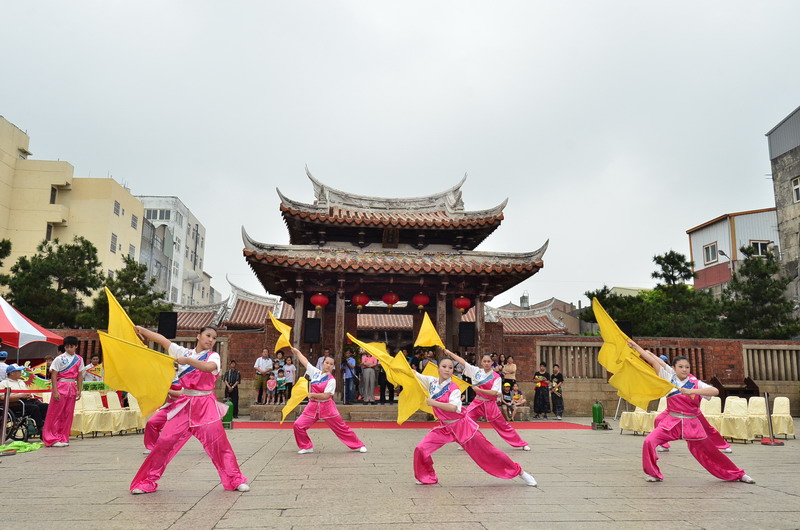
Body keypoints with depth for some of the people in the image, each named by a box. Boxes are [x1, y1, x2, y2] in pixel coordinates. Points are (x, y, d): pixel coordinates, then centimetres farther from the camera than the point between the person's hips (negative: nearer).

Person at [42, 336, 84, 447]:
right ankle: (52, 439, 5)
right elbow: (53, 375, -7)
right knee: (56, 413, -1)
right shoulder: (59, 359, -5)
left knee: (68, 414, 7)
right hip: (61, 386, -4)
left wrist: (79, 390, 8)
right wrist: (55, 391, -14)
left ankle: (63, 438, 15)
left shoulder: (79, 359, 9)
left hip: (72, 387, 4)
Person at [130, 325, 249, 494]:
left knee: (219, 443, -8)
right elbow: (162, 339, 12)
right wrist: (142, 330, 14)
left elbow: (208, 367, -23)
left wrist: (187, 360, -29)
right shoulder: (184, 352, 10)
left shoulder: (213, 356, 1)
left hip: (206, 405, -2)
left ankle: (236, 480, 4)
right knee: (164, 441, -3)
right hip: (184, 404, 3)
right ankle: (147, 482, 13)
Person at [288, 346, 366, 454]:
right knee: (298, 425, -7)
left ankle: (358, 445, 17)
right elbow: (303, 360, 11)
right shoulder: (315, 372, 3)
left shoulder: (331, 380, -10)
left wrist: (312, 394, -14)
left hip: (327, 407, -4)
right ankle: (307, 447, 14)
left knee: (342, 428, 2)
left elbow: (325, 396, -19)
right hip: (312, 406, 4)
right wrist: (295, 350, 16)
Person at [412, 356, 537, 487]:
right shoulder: (431, 382, -3)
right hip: (444, 427, 5)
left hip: (462, 425, -4)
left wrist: (433, 403, -34)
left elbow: (454, 407, -33)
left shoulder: (453, 388, -17)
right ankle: (427, 477, 17)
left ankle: (518, 471, 16)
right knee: (421, 449, -10)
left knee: (487, 451, 1)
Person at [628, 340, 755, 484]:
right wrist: (635, 346, -5)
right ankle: (654, 474, 1)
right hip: (671, 422, 0)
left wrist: (691, 391, -29)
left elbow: (715, 391, -21)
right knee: (649, 442, -19)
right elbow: (653, 360, -3)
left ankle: (738, 474, 34)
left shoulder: (696, 383, -4)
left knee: (710, 452, 10)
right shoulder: (669, 378, -1)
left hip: (691, 424, 0)